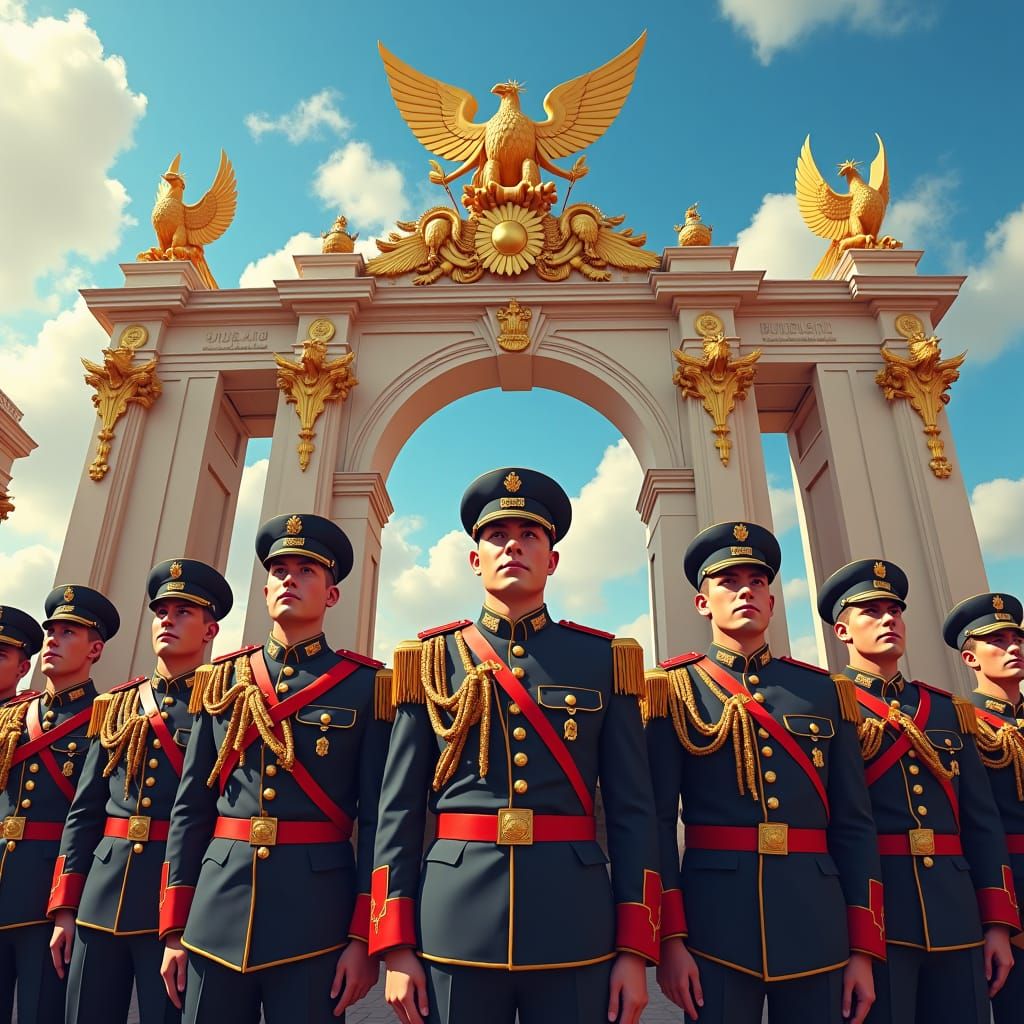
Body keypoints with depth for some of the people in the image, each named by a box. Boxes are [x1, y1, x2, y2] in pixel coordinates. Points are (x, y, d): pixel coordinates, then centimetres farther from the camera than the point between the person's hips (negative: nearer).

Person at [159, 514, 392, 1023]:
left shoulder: (365, 685, -2)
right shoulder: (221, 681, 8)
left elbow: (378, 819, -4)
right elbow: (191, 808, 9)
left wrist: (364, 938, -8)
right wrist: (174, 928, 7)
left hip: (316, 913, -3)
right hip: (217, 906, 3)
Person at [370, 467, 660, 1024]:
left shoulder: (603, 659, 5)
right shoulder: (432, 659, 5)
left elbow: (632, 809, 2)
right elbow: (399, 809, 3)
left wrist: (634, 949, -1)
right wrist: (396, 947, -1)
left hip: (576, 921, 0)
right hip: (456, 921, 0)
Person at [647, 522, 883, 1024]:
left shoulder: (824, 691, 9)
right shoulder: (674, 689, 0)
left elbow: (854, 825, 7)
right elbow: (657, 820, -5)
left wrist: (864, 950, 4)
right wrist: (670, 937, -9)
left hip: (818, 919, 3)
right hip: (715, 917, -3)